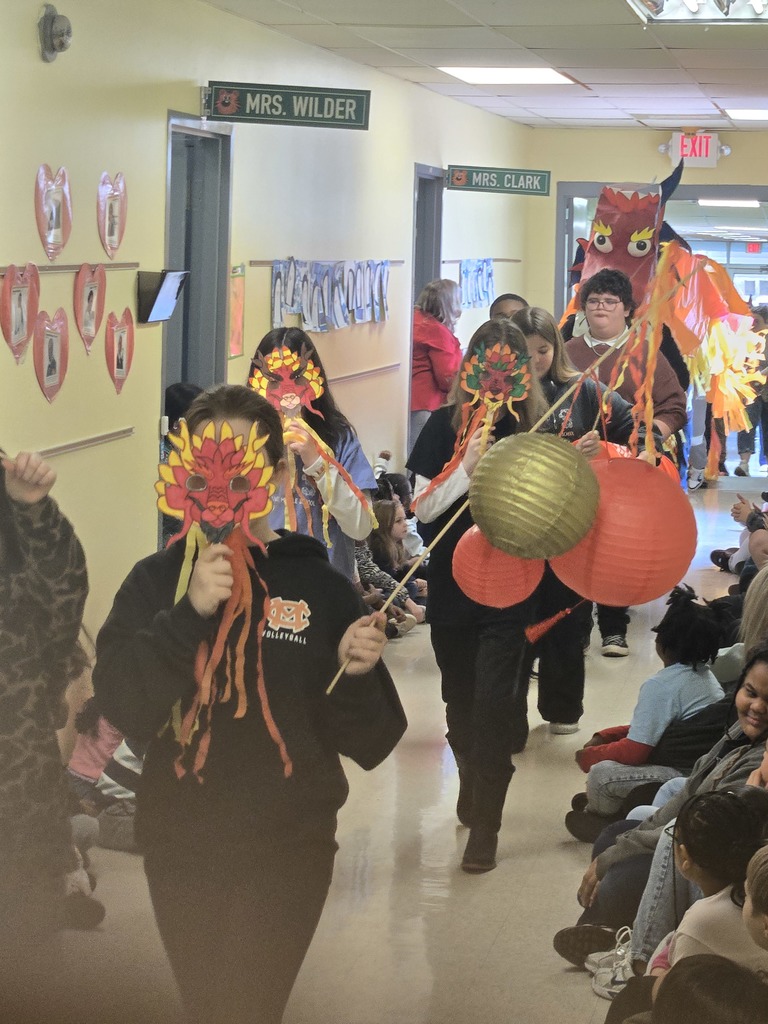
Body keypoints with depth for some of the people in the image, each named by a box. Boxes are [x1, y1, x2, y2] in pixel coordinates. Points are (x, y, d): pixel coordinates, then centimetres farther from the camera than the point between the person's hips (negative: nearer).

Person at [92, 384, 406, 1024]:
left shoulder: (318, 585, -5)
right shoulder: (156, 581, -1)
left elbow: (365, 743, -2)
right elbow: (123, 706, -15)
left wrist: (355, 674, -21)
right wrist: (189, 613, -24)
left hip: (288, 849, -2)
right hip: (180, 845, 2)